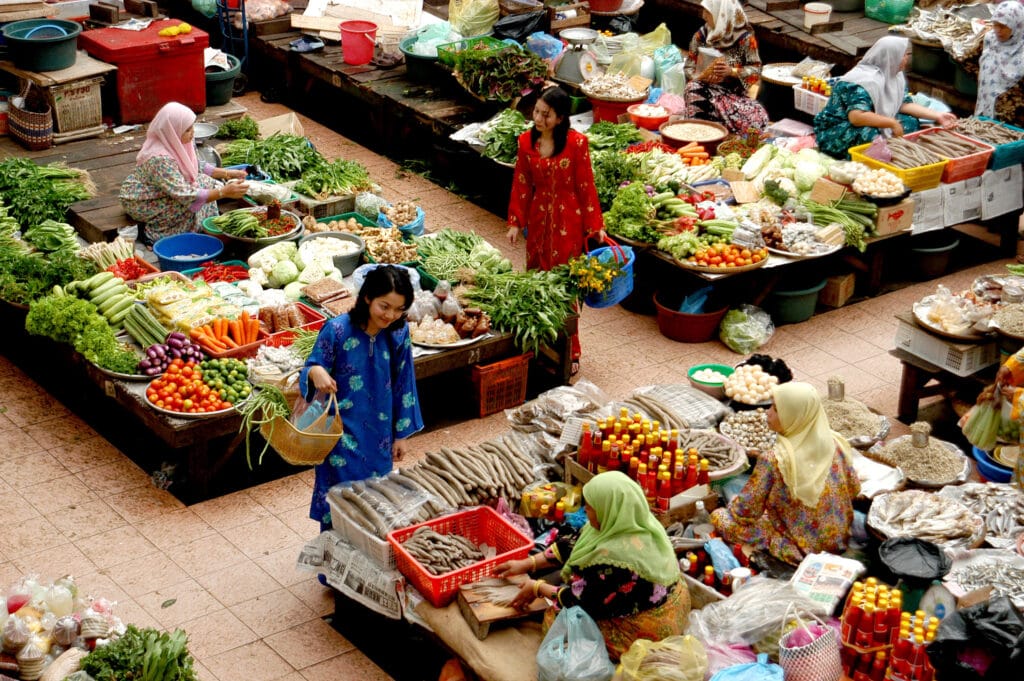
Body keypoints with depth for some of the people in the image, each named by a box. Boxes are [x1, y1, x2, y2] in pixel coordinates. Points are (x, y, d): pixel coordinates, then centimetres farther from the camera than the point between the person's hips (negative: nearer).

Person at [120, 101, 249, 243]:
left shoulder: (175, 145, -9)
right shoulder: (160, 159, -35)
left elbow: (198, 168, 8)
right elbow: (185, 197, -36)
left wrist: (227, 174, -5)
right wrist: (224, 192, -38)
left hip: (158, 194, 9)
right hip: (139, 204, -9)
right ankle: (153, 233, -11)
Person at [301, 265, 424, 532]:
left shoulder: (399, 333, -6)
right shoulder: (337, 330, -18)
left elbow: (403, 385, 4)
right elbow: (312, 369, -11)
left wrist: (401, 434, 8)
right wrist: (315, 372, -37)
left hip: (379, 435, 4)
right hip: (343, 433, -3)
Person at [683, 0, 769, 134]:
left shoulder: (744, 37, -7)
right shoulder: (700, 35, -1)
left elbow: (756, 70, -5)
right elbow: (689, 68, 3)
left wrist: (732, 71, -23)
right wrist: (702, 76, -20)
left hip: (735, 93, 0)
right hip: (706, 90, 0)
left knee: (759, 118, -27)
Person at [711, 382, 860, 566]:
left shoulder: (772, 461, -25)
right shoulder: (834, 444, -10)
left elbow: (746, 512, -15)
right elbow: (854, 489, 5)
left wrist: (734, 503, 7)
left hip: (800, 550, -6)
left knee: (719, 516, 6)